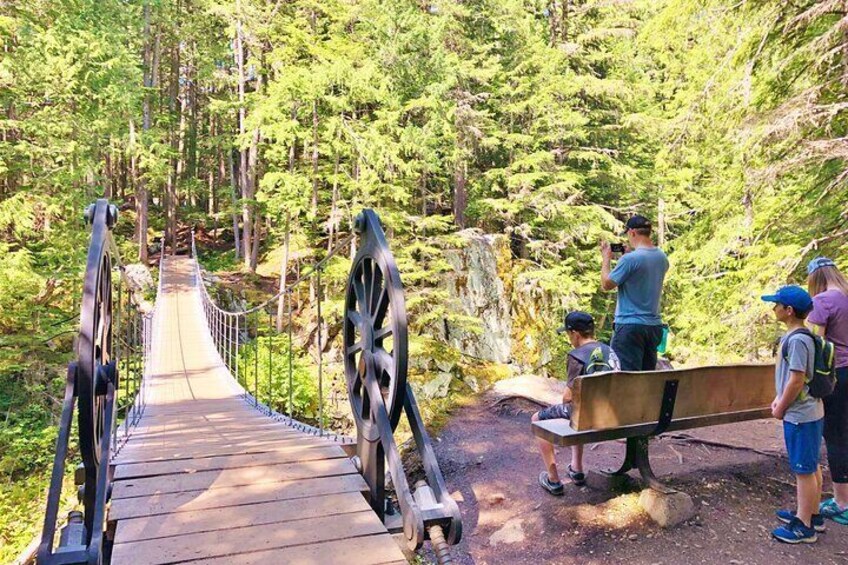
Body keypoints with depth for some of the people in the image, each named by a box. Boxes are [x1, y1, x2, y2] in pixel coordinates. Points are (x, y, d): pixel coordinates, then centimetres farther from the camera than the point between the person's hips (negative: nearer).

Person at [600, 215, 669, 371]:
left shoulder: (630, 259, -18)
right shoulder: (662, 258, 6)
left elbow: (606, 284, -10)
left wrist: (606, 258, 3)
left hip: (630, 325, -7)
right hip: (654, 325, 8)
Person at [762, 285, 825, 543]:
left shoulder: (797, 340, -22)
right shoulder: (794, 337, 8)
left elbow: (796, 381, -22)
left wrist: (780, 409, -12)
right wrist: (779, 400, 13)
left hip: (800, 416, -10)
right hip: (809, 413, 10)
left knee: (804, 470, 1)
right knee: (812, 467, 20)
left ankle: (804, 527, 11)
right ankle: (812, 514, 33)